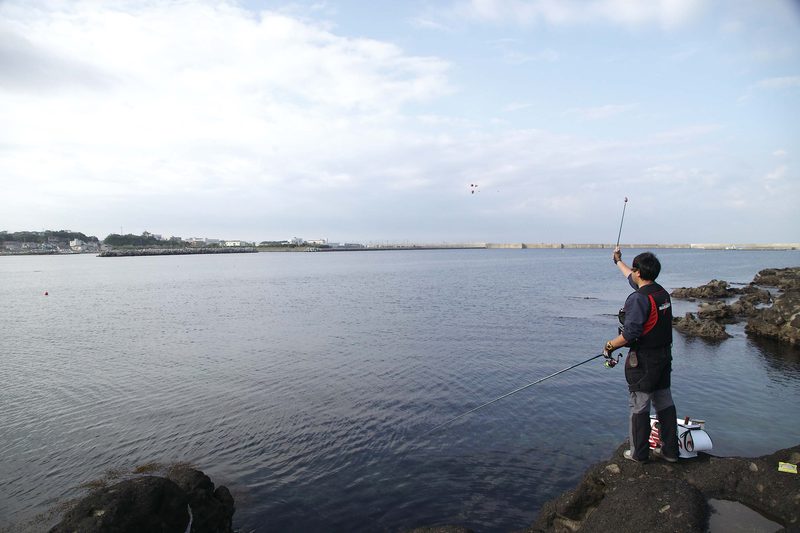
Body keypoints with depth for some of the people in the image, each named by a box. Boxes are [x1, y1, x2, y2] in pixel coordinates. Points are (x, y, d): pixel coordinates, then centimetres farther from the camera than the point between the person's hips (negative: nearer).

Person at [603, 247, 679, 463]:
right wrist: (618, 261, 37)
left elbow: (630, 333, -26)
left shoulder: (638, 299, -21)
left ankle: (639, 453, 14)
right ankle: (670, 450, 26)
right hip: (664, 356, 8)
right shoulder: (662, 292, 5)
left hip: (643, 360, -8)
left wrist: (610, 345, -10)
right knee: (665, 403, 16)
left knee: (639, 406, 4)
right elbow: (634, 279, 24)